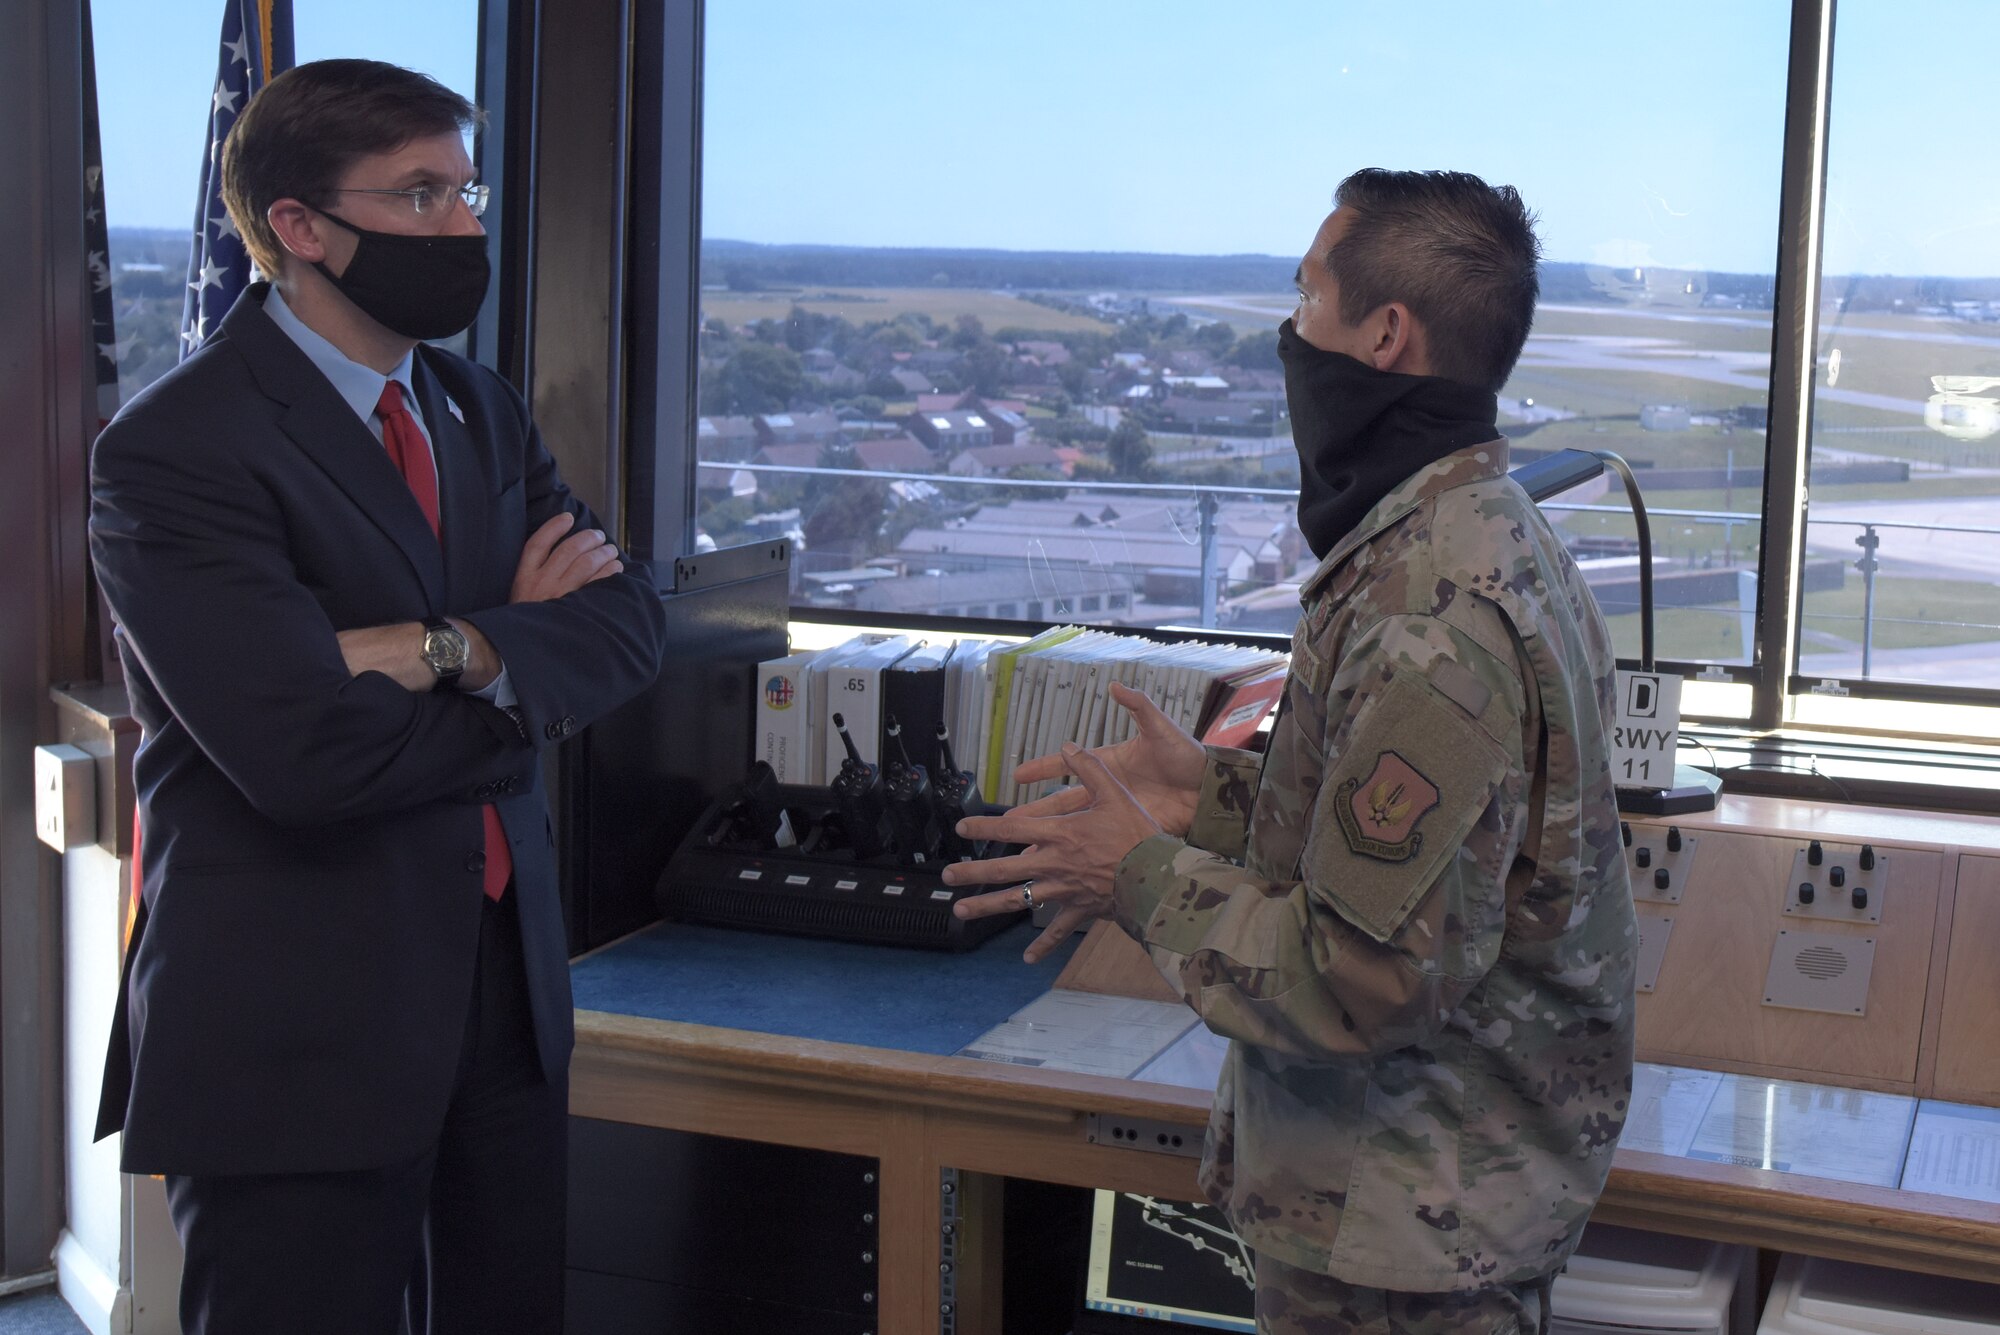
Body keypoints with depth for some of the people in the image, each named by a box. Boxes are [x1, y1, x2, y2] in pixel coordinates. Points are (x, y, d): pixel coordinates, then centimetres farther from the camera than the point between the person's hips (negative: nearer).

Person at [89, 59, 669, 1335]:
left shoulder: (483, 413, 12)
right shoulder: (174, 451, -13)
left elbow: (628, 619, 0)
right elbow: (309, 751, -23)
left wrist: (451, 651, -19)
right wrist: (525, 664, -8)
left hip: (507, 992, 7)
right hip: (300, 1032, -6)